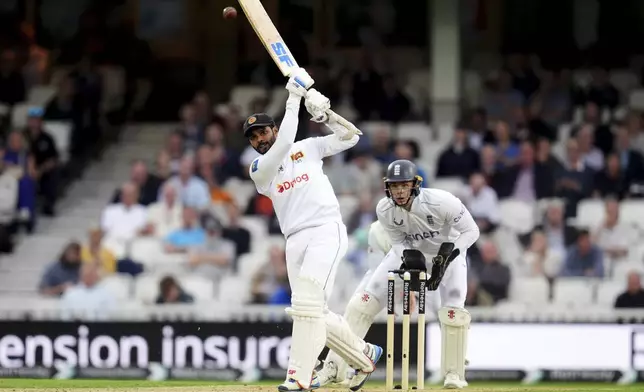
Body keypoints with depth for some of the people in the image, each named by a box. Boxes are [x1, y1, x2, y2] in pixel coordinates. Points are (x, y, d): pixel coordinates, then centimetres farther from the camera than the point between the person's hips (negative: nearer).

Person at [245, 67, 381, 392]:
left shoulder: (308, 148, 13)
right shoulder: (259, 169, 9)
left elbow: (350, 137, 11)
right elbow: (283, 146, -9)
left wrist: (323, 115, -5)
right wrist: (294, 99, -9)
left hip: (327, 231, -4)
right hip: (296, 241, 4)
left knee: (307, 300, -21)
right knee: (314, 313, 1)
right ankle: (363, 356, 23)